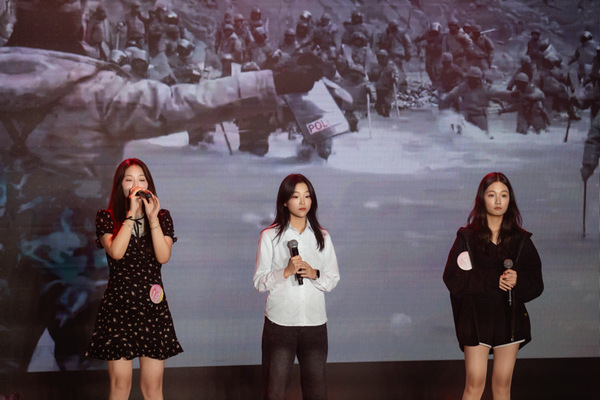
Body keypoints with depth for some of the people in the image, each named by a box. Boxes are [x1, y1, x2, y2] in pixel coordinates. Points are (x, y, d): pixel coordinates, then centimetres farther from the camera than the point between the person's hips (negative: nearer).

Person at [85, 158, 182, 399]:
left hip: (153, 306, 2)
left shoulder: (162, 217, 7)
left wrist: (152, 217, -14)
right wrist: (132, 213, -14)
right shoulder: (106, 217, 2)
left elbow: (164, 257, -8)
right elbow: (116, 252, -16)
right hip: (118, 306, -2)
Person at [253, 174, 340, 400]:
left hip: (314, 322, 2)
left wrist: (314, 274, -10)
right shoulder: (270, 236, 2)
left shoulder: (322, 237, 10)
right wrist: (286, 272, -17)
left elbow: (333, 279, 10)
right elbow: (259, 282, -1)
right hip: (279, 322, -2)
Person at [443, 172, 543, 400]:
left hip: (509, 319, 2)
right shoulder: (467, 237, 0)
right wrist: (493, 280, -18)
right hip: (476, 316, -2)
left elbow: (536, 283, 5)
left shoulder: (521, 240, 6)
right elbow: (452, 278, -9)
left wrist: (518, 281, -17)